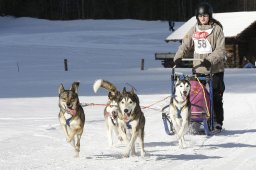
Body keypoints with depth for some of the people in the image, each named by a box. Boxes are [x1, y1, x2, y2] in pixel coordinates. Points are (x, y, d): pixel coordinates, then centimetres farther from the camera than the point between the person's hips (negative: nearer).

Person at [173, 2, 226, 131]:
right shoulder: (194, 30, 9)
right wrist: (178, 57, -10)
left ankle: (217, 122, 7)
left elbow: (220, 50, -10)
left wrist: (210, 60, -24)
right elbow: (185, 45, 7)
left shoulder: (217, 29, -4)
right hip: (198, 68, 4)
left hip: (215, 69, -4)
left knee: (216, 97, 0)